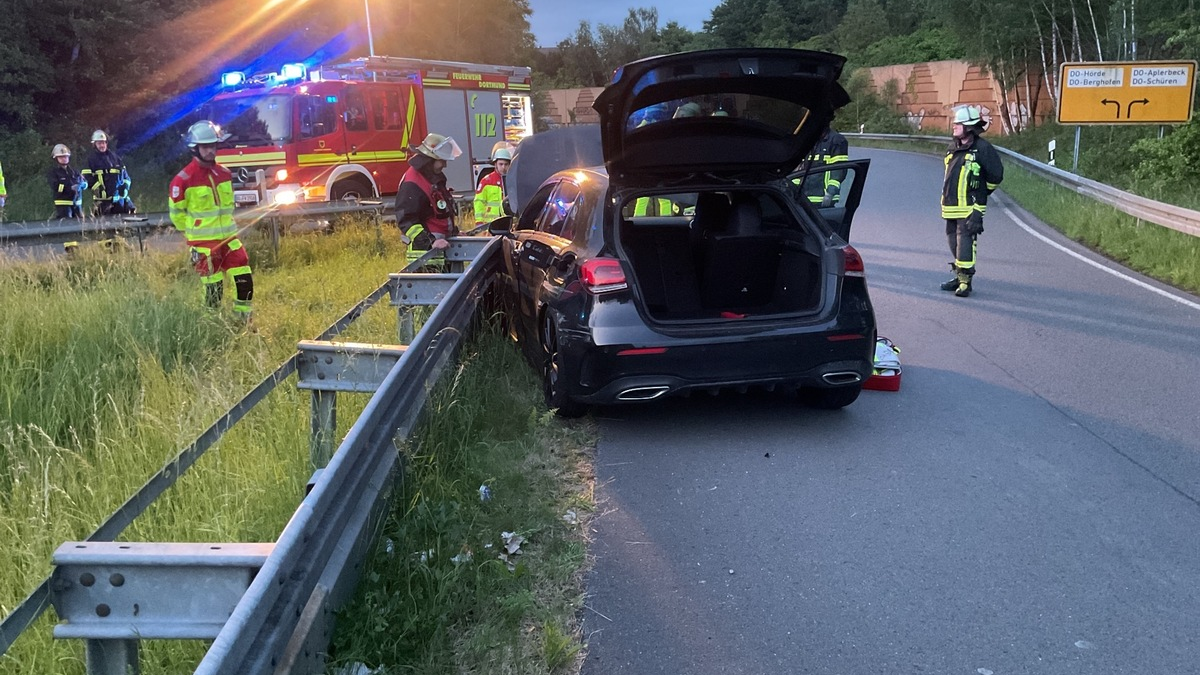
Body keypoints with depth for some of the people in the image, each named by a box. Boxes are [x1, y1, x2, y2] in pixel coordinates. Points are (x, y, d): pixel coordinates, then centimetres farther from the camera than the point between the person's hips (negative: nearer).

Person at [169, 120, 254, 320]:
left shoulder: (224, 173, 6)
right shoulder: (184, 179, -12)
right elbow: (176, 212, -2)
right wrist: (193, 231, 6)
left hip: (229, 238, 5)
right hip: (204, 243, -5)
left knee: (245, 282, 0)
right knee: (214, 289, 0)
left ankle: (244, 322, 14)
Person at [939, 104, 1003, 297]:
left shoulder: (982, 149, -10)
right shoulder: (953, 148, 13)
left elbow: (996, 175, -6)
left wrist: (980, 193, 5)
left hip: (970, 208, -8)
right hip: (951, 206, 8)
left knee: (965, 240, -11)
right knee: (953, 240, 14)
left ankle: (965, 280, -8)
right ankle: (959, 276, 26)